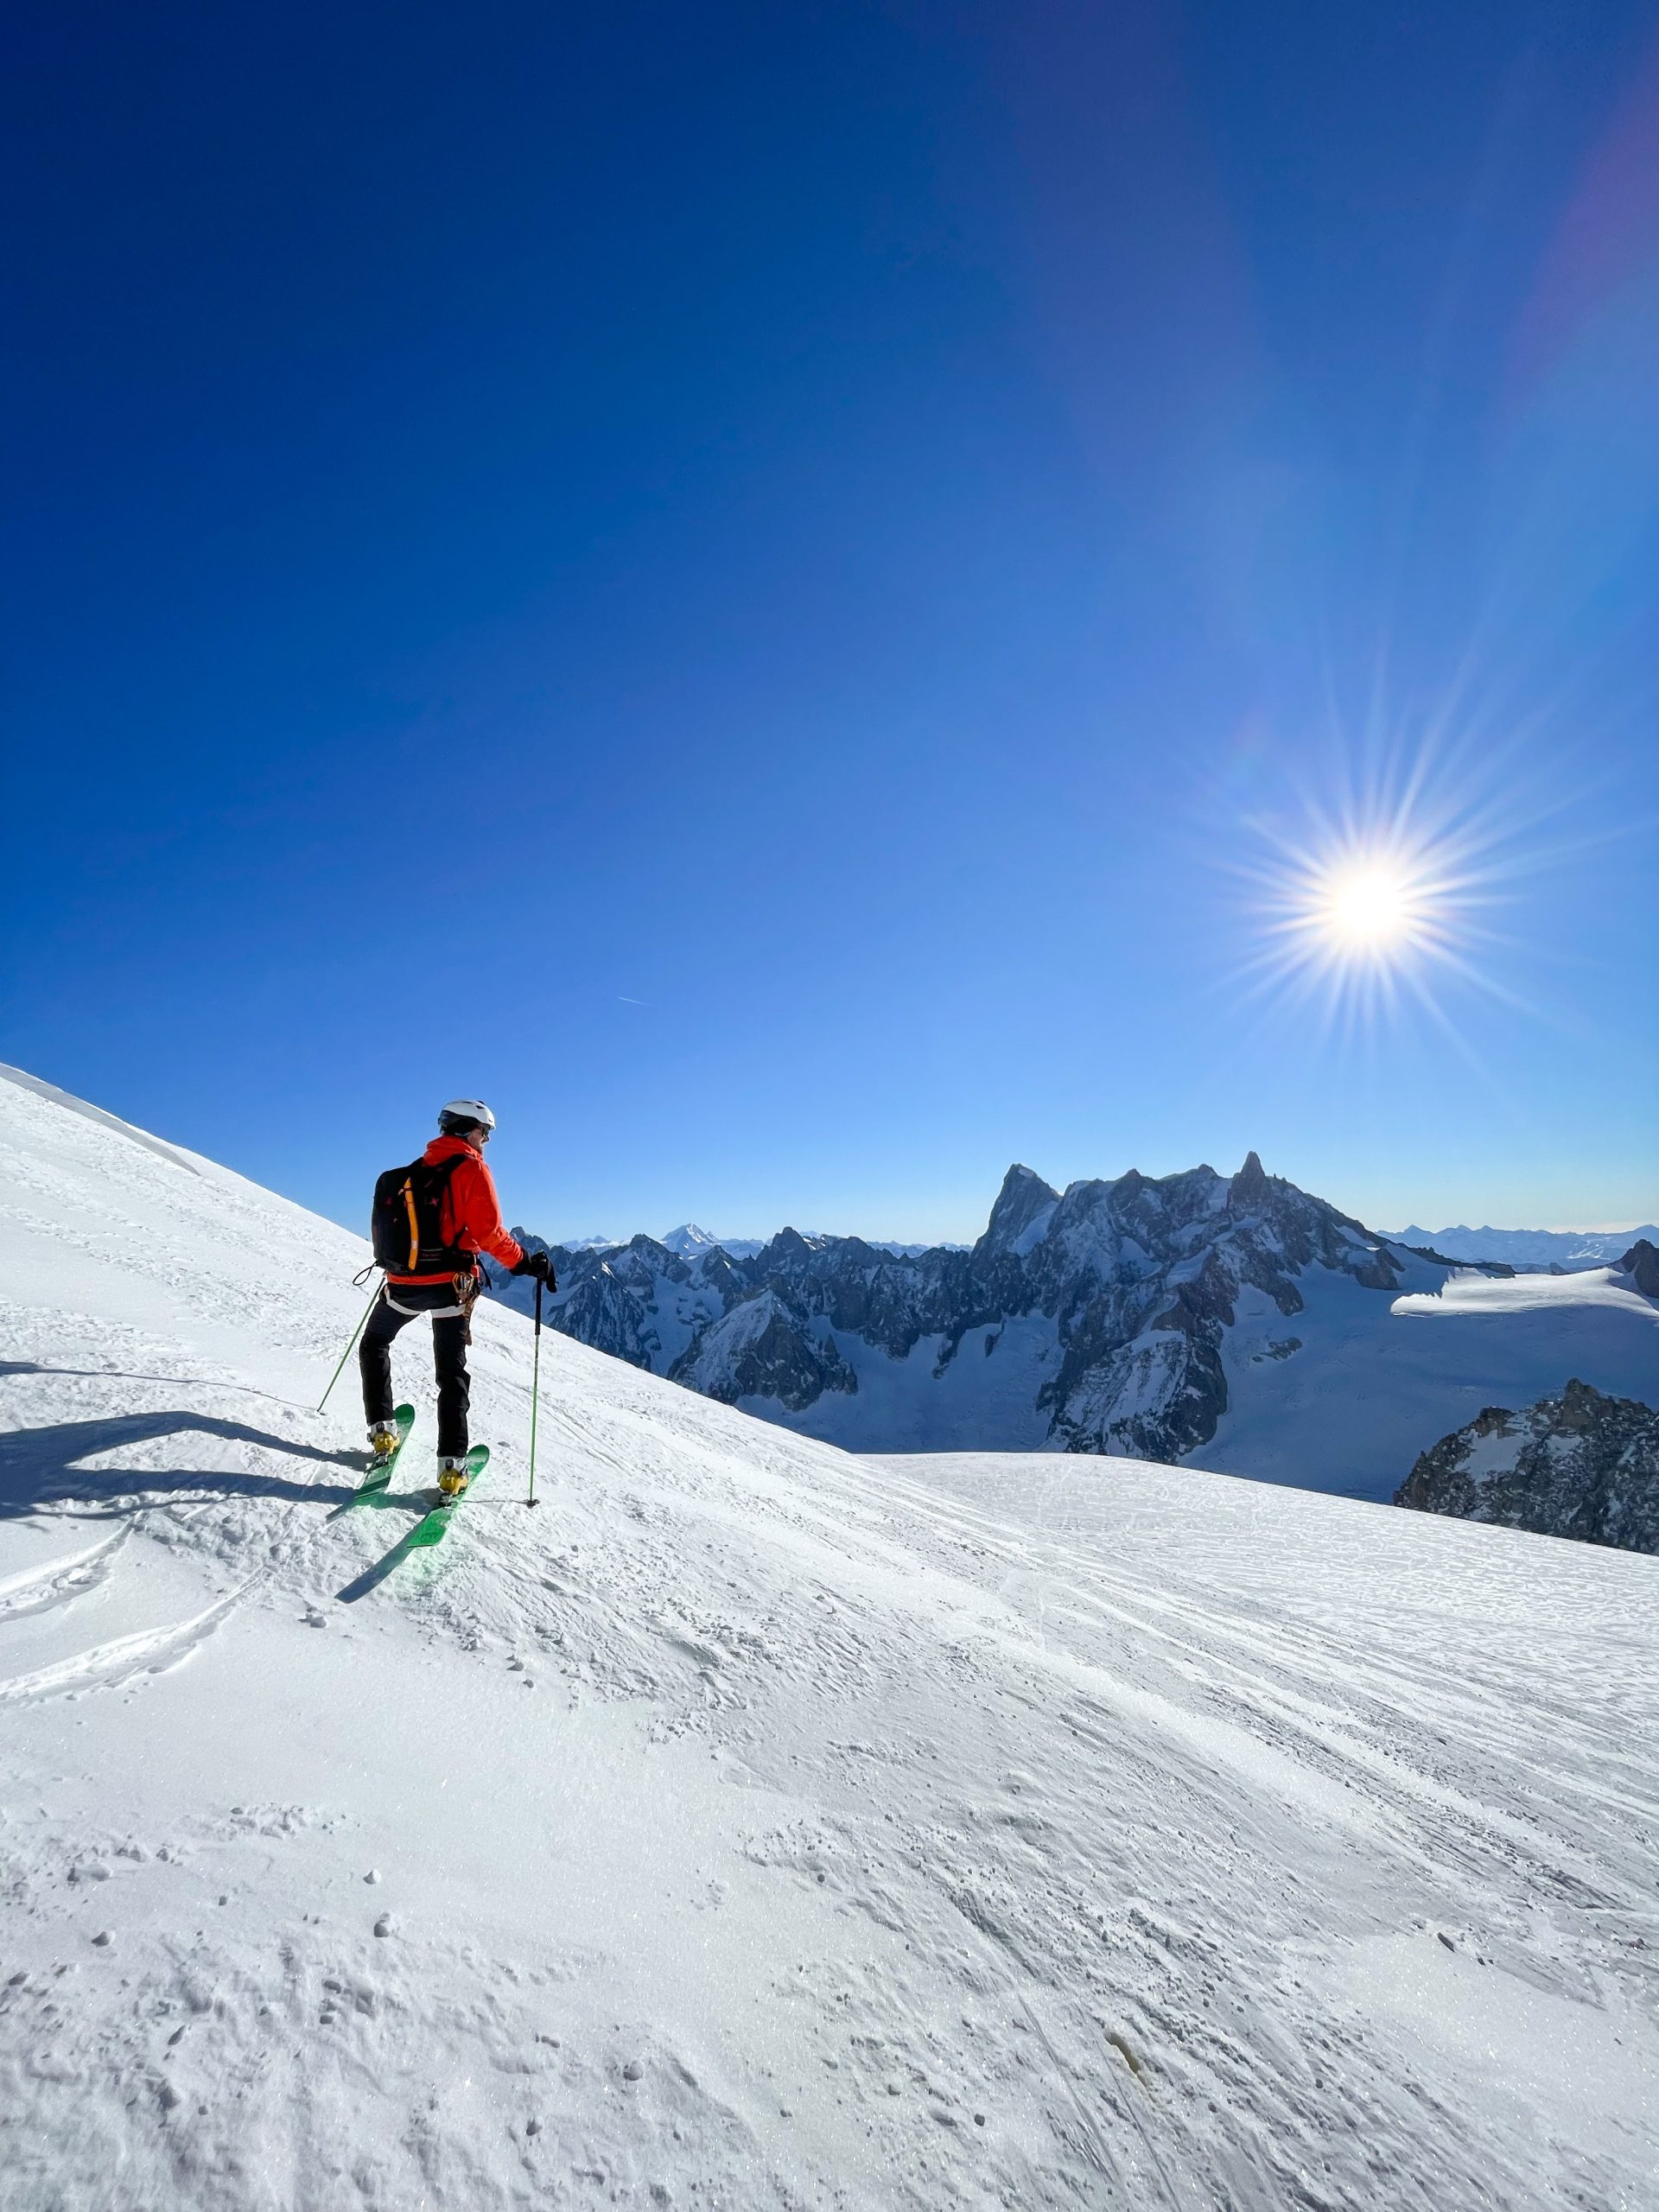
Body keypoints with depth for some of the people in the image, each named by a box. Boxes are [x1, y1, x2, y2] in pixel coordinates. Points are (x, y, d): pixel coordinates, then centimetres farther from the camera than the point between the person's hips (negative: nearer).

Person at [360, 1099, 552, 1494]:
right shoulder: (471, 1167, -7)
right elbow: (488, 1231, -16)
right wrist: (525, 1263, -7)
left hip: (403, 1282, 4)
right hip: (451, 1285, -4)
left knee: (375, 1344, 29)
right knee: (452, 1373, 6)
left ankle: (381, 1432, 23)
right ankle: (452, 1466, 0)